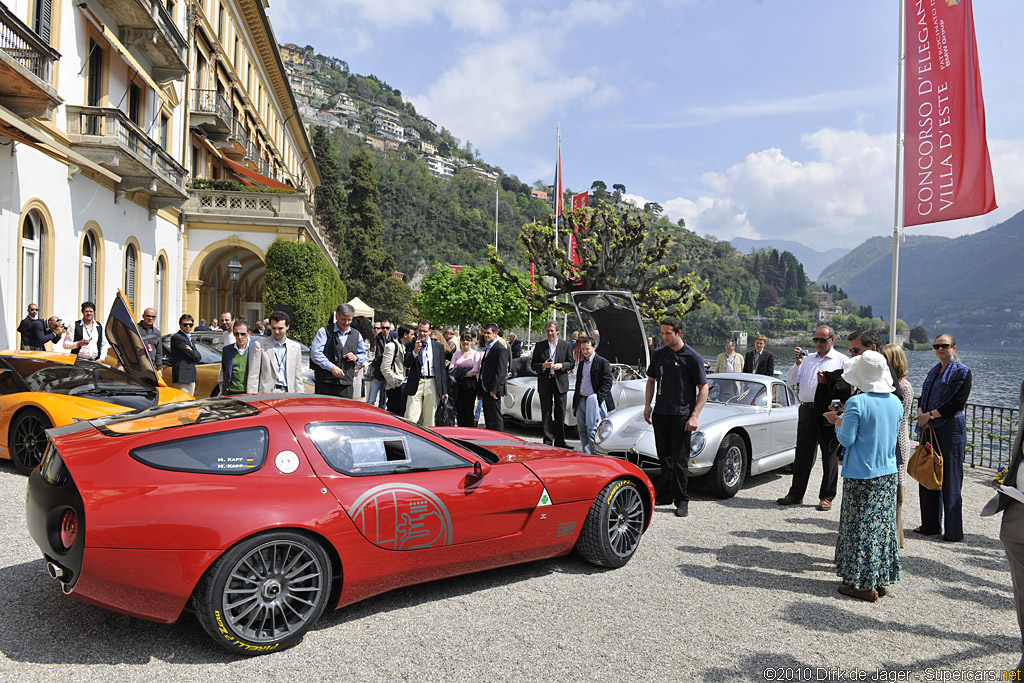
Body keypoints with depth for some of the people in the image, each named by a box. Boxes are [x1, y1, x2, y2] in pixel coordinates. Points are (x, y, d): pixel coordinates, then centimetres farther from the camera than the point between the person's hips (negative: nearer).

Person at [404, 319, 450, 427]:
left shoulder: (439, 346, 11)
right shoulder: (410, 345, 7)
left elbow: (442, 369, 10)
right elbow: (407, 365, -4)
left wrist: (444, 390, 7)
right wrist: (415, 351, -17)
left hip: (432, 384, 2)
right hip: (415, 384, -1)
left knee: (429, 419, 7)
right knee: (410, 419, -8)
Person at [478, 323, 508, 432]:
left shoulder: (501, 349, -12)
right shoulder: (488, 348, 18)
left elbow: (501, 372, -18)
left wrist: (493, 389, -20)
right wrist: (481, 390, 17)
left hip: (493, 390, -9)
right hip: (485, 389, 9)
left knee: (496, 418, -7)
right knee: (488, 418, 13)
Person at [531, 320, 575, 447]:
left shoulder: (566, 345, 6)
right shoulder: (539, 346, 6)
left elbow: (571, 363, 7)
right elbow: (533, 365, 6)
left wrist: (561, 365, -13)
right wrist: (543, 366, -14)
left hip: (561, 383, 0)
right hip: (545, 384, 0)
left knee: (560, 413, 3)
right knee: (546, 414, 3)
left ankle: (559, 441, 11)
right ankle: (548, 441, 9)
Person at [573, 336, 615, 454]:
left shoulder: (603, 362, -4)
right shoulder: (581, 363, 18)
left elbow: (607, 383, -10)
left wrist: (598, 399, -17)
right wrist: (574, 404, 19)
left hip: (593, 401, -7)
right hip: (581, 401, 7)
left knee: (592, 430, -11)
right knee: (582, 431, 8)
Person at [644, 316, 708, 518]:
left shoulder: (692, 357, -7)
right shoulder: (659, 353, 8)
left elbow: (703, 388, -5)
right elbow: (651, 380, 18)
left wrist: (695, 415, -13)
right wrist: (647, 405, 7)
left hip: (682, 415, -5)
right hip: (660, 413, 5)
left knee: (680, 459, -3)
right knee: (664, 456, 12)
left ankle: (681, 501, 7)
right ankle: (665, 495, 23)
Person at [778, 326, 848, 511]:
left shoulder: (842, 360, 3)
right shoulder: (807, 360, 16)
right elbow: (790, 381, 10)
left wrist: (828, 381, -19)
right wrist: (797, 363, -3)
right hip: (807, 410, 4)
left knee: (830, 455, 3)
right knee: (803, 453, 8)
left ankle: (826, 497, 12)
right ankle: (796, 494, 16)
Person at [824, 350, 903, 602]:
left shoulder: (856, 403, -18)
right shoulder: (895, 402, 3)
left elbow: (846, 440, -15)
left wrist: (839, 424, 5)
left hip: (861, 475, -6)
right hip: (888, 473, 6)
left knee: (861, 527, 2)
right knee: (883, 525, 14)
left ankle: (864, 584, 8)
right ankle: (882, 580, 23)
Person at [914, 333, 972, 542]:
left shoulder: (962, 371, -4)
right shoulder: (934, 371, 17)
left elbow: (958, 402, -13)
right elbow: (923, 397, 17)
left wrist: (930, 415, -14)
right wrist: (921, 414, -3)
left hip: (950, 429, -7)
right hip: (928, 429, 7)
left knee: (950, 480, -3)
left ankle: (954, 531, 5)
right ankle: (931, 525, 21)